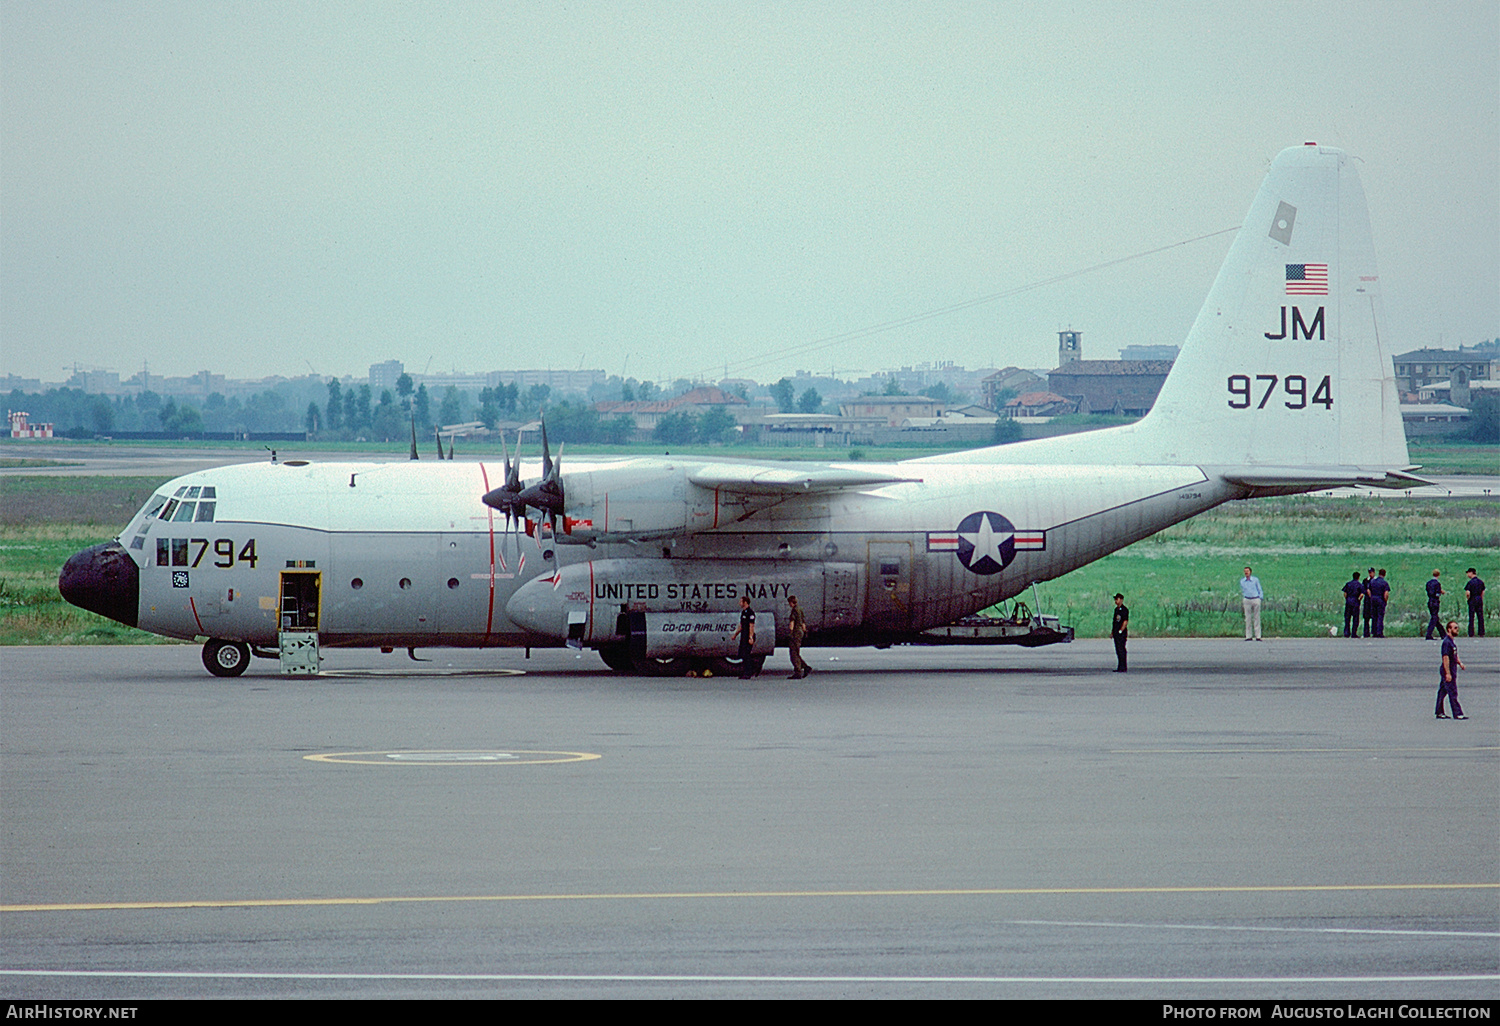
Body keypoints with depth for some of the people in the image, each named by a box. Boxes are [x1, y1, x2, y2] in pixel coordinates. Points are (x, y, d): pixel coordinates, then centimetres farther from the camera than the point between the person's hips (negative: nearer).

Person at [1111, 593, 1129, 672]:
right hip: (1116, 633, 9)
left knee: (1121, 650, -10)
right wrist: (1112, 632, 19)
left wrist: (1120, 631, -18)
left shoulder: (1124, 609, -9)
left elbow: (1126, 621, -15)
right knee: (1118, 650, 9)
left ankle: (1122, 668, -10)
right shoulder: (1116, 609, 18)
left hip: (1122, 633, -9)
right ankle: (1119, 667, 12)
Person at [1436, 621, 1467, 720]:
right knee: (1453, 693, -7)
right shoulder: (1446, 642, -18)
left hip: (1451, 670, 10)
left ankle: (1439, 713, 17)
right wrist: (1448, 673, -24)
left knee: (1442, 691, 12)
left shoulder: (1452, 641, 14)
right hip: (1448, 671, -10)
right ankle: (1457, 714, -6)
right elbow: (1445, 658, -22)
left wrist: (1459, 662, 11)